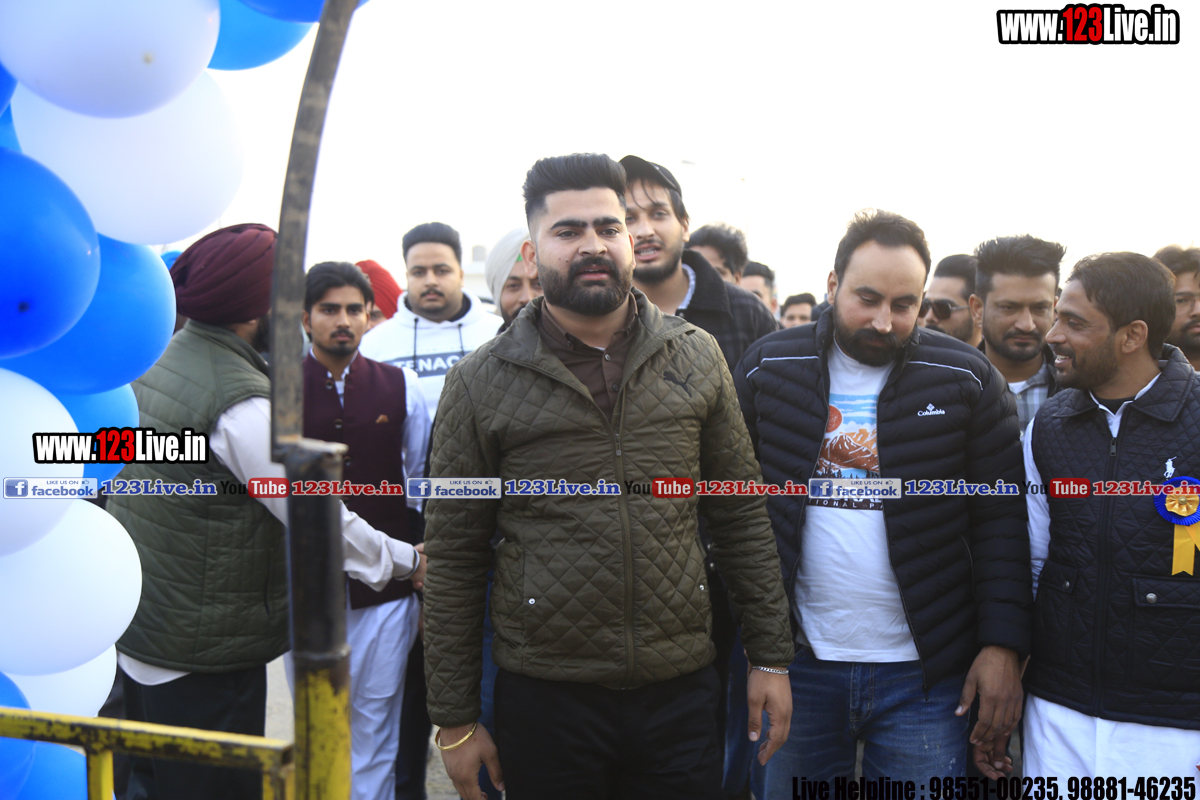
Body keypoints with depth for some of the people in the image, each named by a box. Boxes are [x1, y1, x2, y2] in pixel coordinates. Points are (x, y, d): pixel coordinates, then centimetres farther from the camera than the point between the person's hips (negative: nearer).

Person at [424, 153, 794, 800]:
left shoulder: (696, 357, 4)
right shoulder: (480, 383, -3)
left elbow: (740, 519, 8)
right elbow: (454, 560, -1)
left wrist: (770, 656, 7)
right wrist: (454, 720, 0)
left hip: (681, 691, 2)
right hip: (544, 698, -1)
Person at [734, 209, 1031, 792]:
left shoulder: (966, 379, -1)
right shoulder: (768, 367, 0)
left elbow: (1000, 520, -1)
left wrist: (1003, 644, -9)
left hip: (924, 674, -1)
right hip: (797, 662, 1)